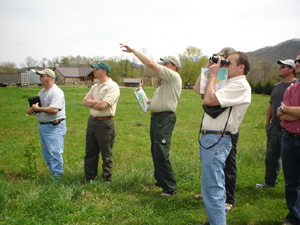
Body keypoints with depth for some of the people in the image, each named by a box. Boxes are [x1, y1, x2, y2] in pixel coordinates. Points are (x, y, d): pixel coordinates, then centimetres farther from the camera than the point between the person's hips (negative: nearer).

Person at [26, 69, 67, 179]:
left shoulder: (56, 92, -14)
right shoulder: (41, 92, 17)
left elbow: (54, 109, -25)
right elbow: (36, 106, 19)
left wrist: (37, 108, -16)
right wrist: (32, 110, -5)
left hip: (54, 127, -10)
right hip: (42, 126, 10)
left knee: (55, 153, -7)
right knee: (46, 152, 16)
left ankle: (58, 177, 0)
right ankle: (51, 172, 28)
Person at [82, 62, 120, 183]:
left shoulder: (112, 86, -10)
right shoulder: (95, 87, 16)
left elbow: (103, 105, -20)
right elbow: (85, 102, 7)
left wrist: (91, 102, -3)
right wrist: (97, 101, -10)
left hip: (105, 123, -8)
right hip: (92, 121, 8)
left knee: (106, 155, 2)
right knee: (90, 153, 13)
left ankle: (107, 181, 14)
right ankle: (89, 179, 25)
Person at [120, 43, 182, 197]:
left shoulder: (173, 76, -10)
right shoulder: (166, 81, 22)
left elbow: (150, 64, -18)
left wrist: (133, 50, -11)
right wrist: (149, 102, 15)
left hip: (165, 119, -11)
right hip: (156, 118, 11)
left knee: (161, 154, -13)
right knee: (155, 152, 15)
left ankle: (170, 187, -5)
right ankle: (160, 181, 27)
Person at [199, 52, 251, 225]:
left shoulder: (241, 85, -14)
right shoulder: (230, 83, 19)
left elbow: (209, 99, -24)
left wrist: (213, 74, -12)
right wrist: (207, 69, 18)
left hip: (217, 140, -11)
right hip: (209, 138, 11)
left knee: (212, 188, -9)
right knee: (214, 184, 21)